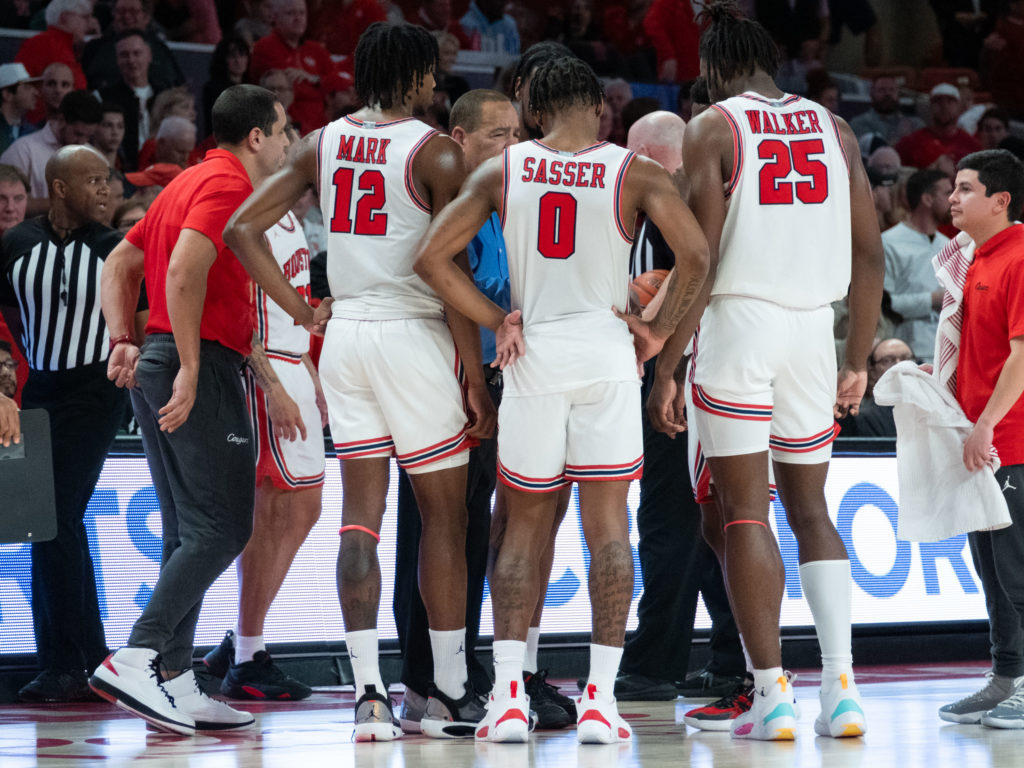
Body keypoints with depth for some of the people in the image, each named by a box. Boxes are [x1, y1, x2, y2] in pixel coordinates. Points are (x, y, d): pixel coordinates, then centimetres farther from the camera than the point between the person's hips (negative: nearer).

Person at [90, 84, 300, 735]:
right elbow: (184, 270, -23)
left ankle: (175, 681, 8)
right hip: (206, 365, -10)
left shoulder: (190, 181, 21)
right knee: (221, 529, -10)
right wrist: (190, 370, -24)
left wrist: (124, 342, 12)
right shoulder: (229, 185, -9)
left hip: (155, 367, 10)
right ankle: (135, 660, -18)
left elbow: (120, 264, 22)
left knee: (189, 533, 11)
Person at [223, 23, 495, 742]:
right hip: (413, 333, -5)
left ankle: (369, 692, -2)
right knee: (445, 514, 5)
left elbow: (242, 230, 5)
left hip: (345, 332, 5)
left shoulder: (323, 143, 8)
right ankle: (450, 695, 9)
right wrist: (475, 381, -8)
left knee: (362, 513, 6)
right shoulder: (435, 151, -9)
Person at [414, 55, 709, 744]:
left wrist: (498, 321, 6)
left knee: (525, 524, 10)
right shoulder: (635, 173, -2)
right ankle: (600, 699, -4)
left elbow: (432, 258, 1)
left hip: (534, 352, 1)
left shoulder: (501, 171, 4)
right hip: (607, 350, -1)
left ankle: (507, 696, 1)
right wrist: (658, 330, -1)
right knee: (607, 522, 2)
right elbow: (696, 255, -13)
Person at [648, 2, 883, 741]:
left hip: (736, 323, -4)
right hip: (812, 324, 4)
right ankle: (842, 686, 3)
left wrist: (665, 368, -6)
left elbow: (698, 260, -10)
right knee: (810, 508, 13)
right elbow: (869, 253, 9)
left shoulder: (711, 131, -3)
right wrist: (858, 360, 16)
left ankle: (772, 693, -3)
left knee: (745, 512, 1)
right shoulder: (833, 129, 11)